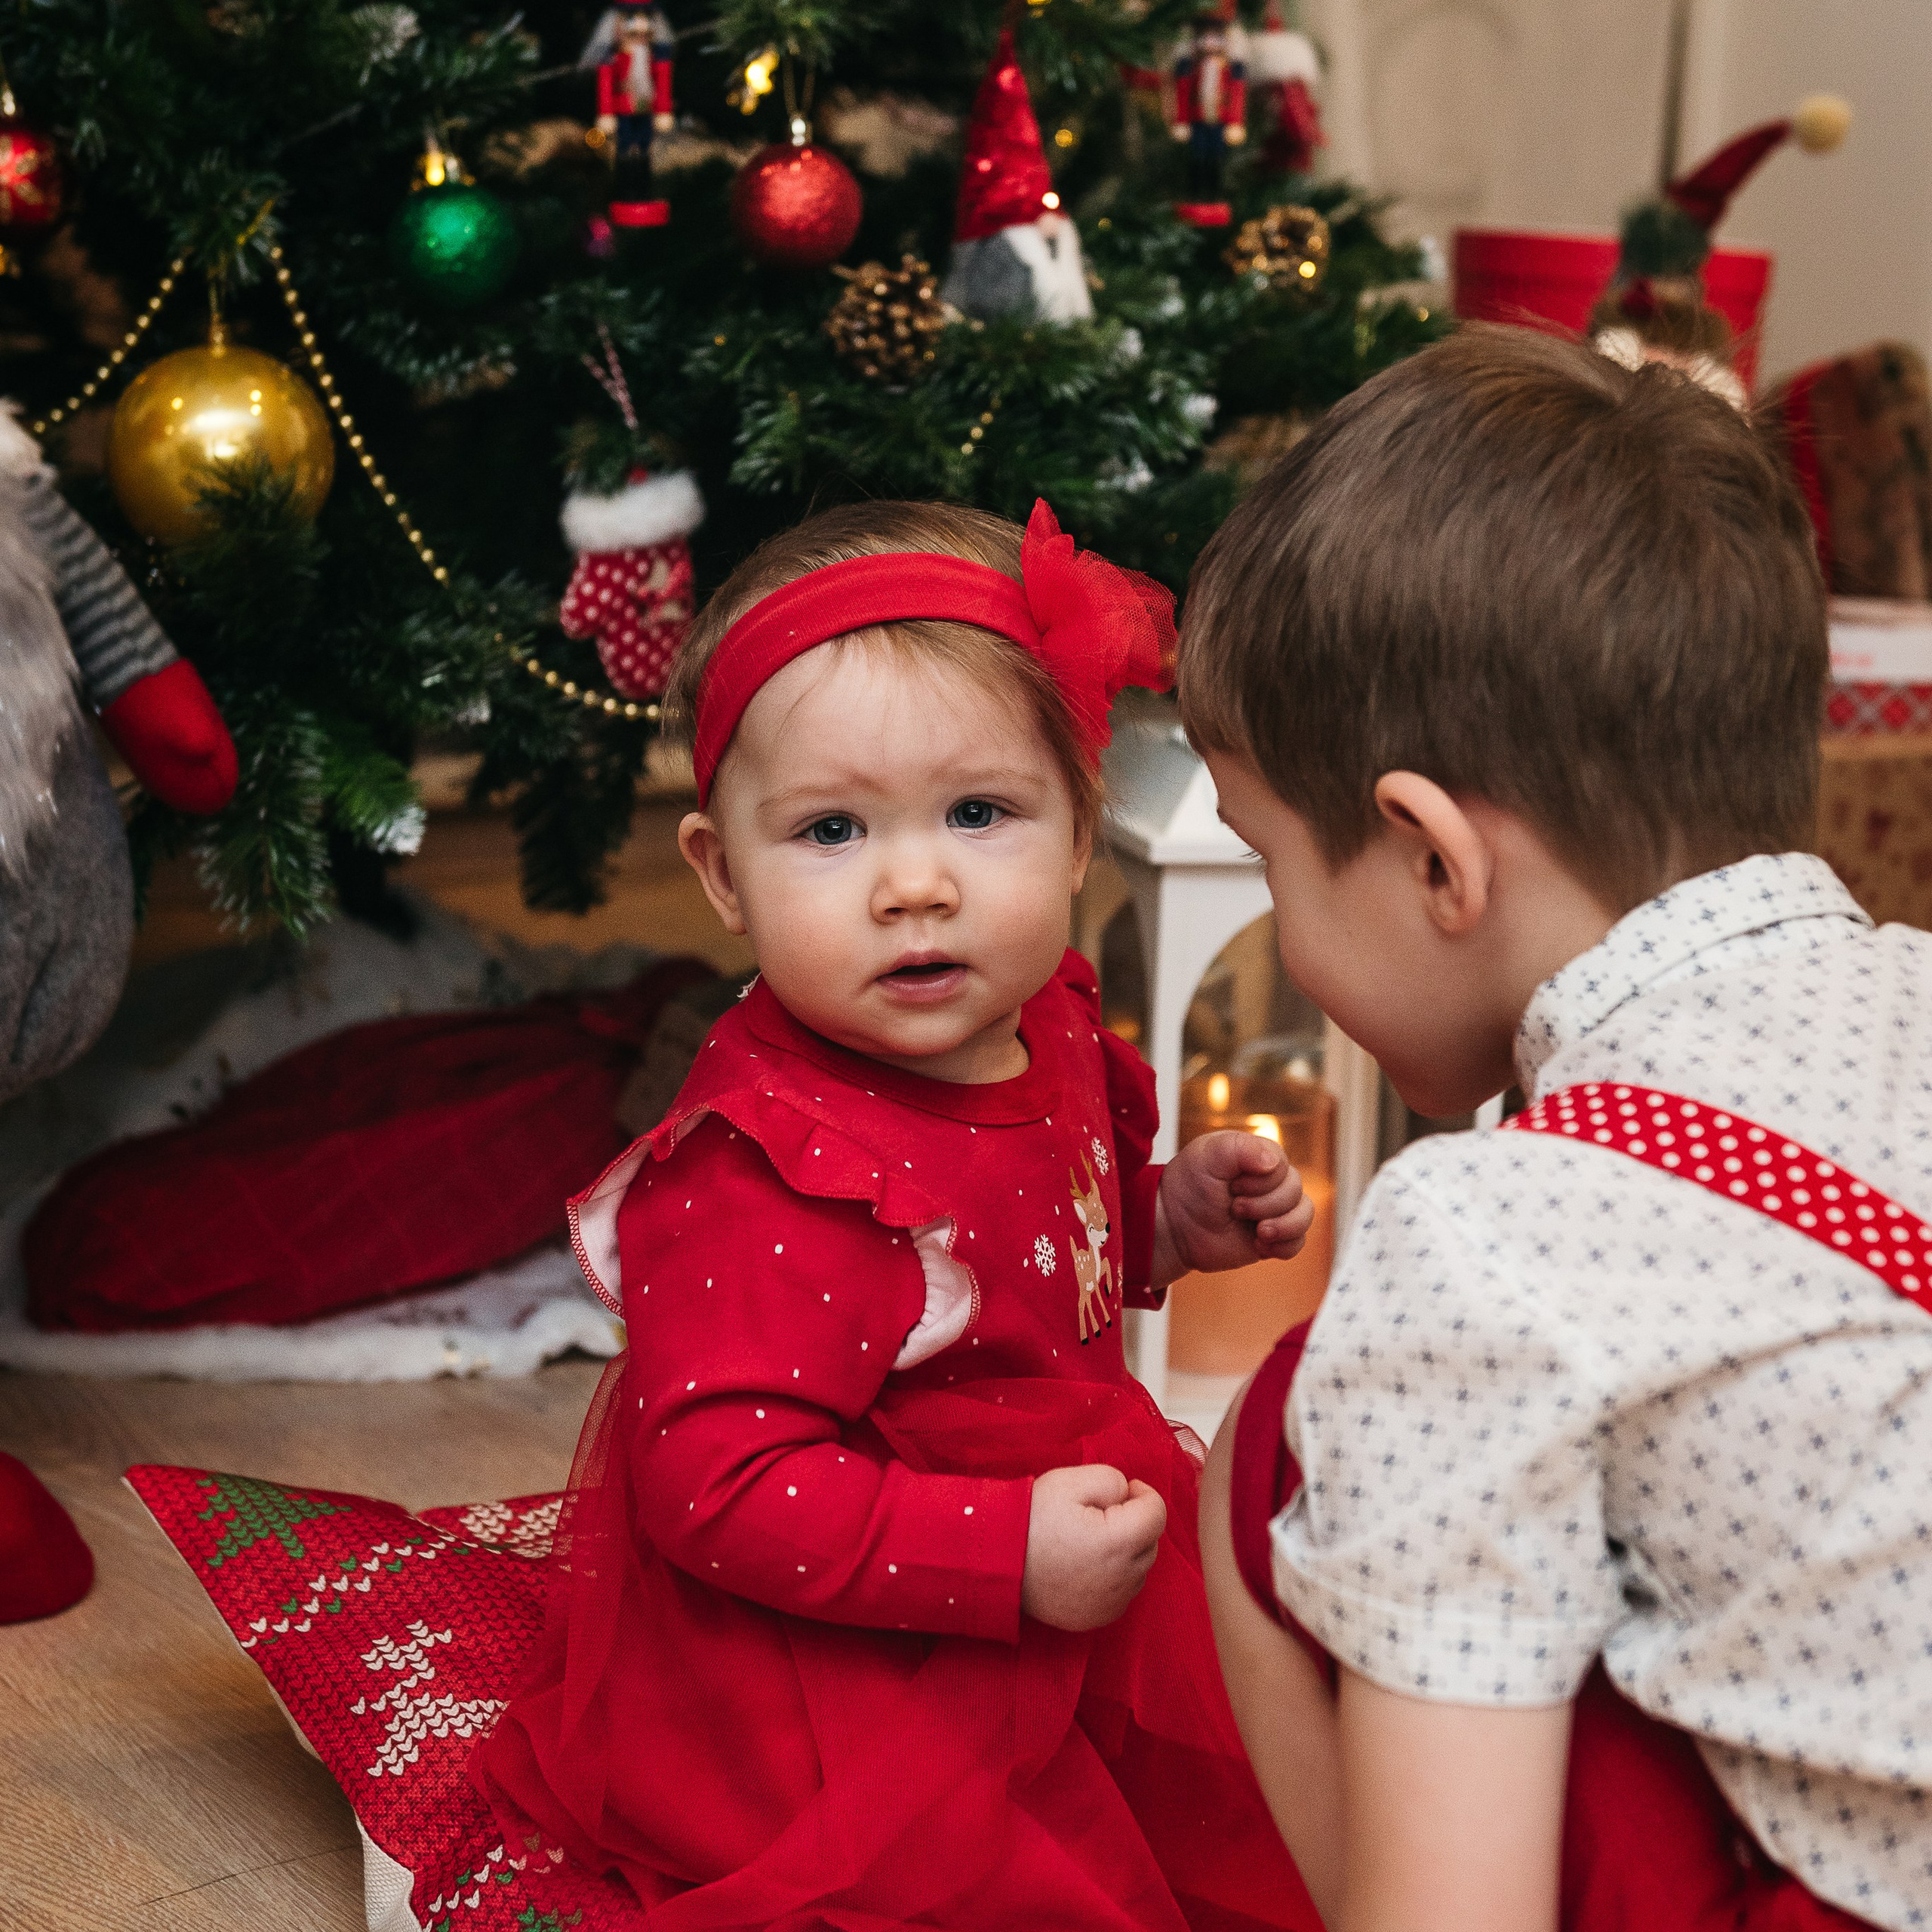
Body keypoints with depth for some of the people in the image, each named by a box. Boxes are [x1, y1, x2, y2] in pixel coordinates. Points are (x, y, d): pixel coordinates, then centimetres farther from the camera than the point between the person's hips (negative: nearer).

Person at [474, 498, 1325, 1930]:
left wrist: (1169, 1221, 1)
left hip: (1055, 1564, 9)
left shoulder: (1047, 1032, -3)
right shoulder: (766, 1178, -32)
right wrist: (1005, 1556, -33)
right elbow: (717, 1491, -33)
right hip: (807, 1674, -8)